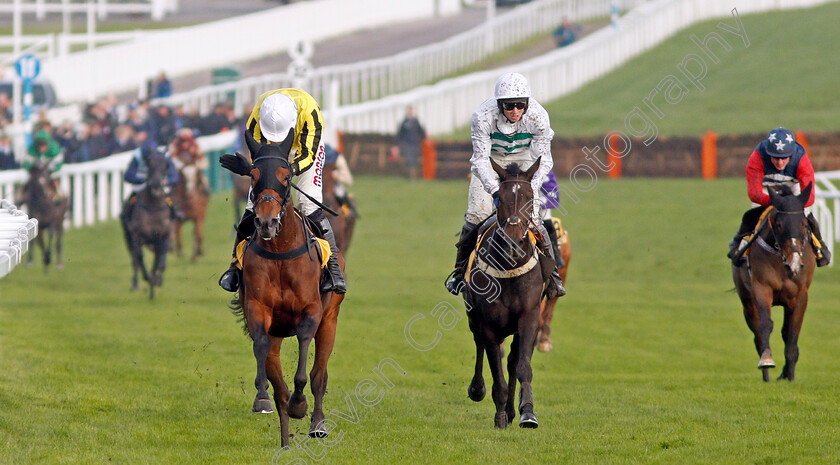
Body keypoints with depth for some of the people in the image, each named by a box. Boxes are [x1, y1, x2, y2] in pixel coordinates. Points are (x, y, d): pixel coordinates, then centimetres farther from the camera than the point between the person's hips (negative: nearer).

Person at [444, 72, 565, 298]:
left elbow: (543, 160, -21)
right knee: (476, 214, -10)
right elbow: (480, 159, -28)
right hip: (491, 158, 0)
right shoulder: (483, 117, -32)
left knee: (532, 217, -12)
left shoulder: (538, 116, -29)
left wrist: (531, 186, -38)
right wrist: (494, 189, -43)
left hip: (523, 159, 0)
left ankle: (552, 273, 0)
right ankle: (460, 270, 7)